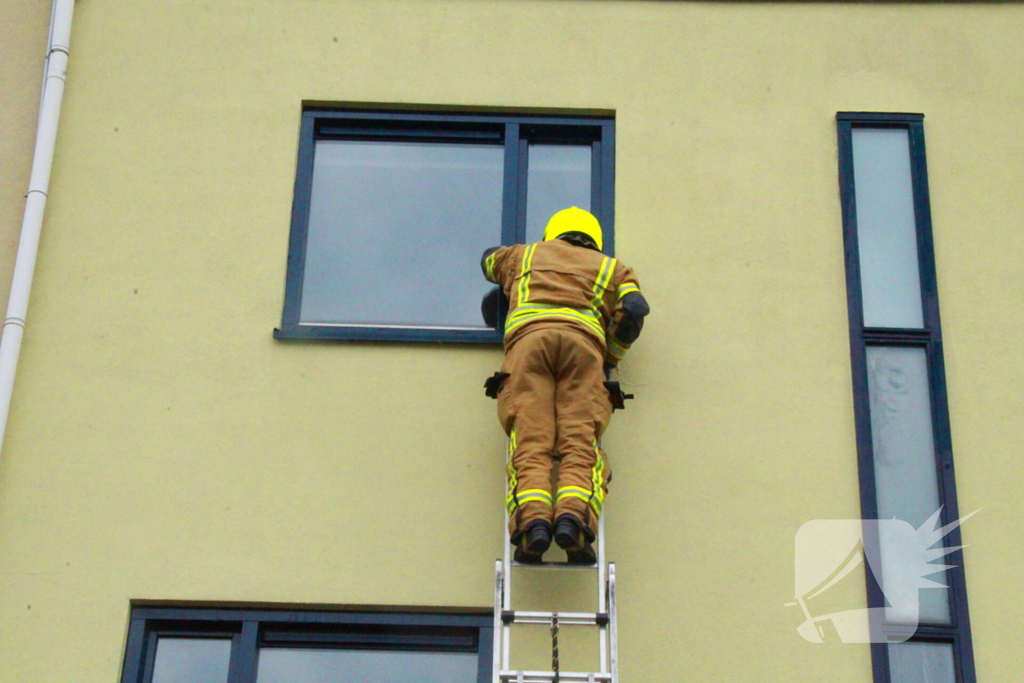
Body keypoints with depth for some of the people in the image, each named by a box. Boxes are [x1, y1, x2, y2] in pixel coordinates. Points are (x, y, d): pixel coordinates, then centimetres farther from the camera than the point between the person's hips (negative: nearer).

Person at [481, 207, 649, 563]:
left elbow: (490, 259, 56)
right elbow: (634, 309, 13)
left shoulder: (527, 254, 36)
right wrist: (609, 359, 24)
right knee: (580, 443, -10)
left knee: (531, 442, -13)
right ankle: (573, 515, -37)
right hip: (582, 339, 0)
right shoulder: (610, 267, 31)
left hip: (528, 335, 1)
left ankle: (532, 519, -38)